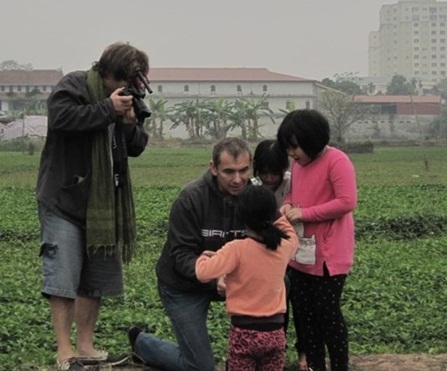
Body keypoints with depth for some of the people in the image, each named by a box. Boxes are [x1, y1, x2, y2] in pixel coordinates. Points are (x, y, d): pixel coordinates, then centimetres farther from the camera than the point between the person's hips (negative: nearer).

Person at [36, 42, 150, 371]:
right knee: (63, 276, -7)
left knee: (96, 278, 10)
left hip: (103, 203, 7)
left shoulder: (127, 98, 12)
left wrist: (131, 125, -8)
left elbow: (137, 147, 14)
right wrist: (108, 109, -23)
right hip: (64, 199, -7)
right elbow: (60, 117, -28)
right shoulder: (75, 85, -9)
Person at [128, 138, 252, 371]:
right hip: (183, 285, -4)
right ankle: (142, 341, 23)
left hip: (230, 275, 5)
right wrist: (215, 278, -43)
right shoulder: (191, 199, -23)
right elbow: (182, 255, -25)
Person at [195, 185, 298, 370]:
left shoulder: (237, 249, -16)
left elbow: (204, 273, -22)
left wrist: (204, 257, -2)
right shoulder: (284, 246, 0)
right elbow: (290, 235, 25)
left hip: (244, 331, -4)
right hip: (275, 330, 4)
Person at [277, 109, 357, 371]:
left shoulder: (337, 161, -16)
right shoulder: (299, 163, 7)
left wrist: (304, 213, -20)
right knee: (304, 311, 13)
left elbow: (347, 202, -22)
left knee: (328, 313, 0)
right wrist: (288, 204, -3)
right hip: (302, 253, 8)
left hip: (329, 254, -8)